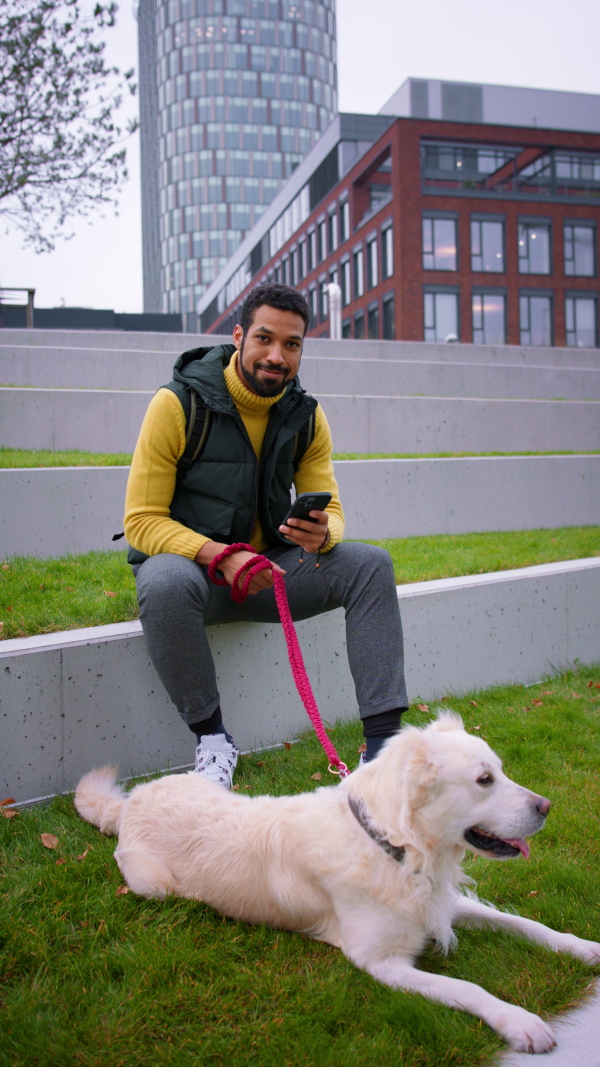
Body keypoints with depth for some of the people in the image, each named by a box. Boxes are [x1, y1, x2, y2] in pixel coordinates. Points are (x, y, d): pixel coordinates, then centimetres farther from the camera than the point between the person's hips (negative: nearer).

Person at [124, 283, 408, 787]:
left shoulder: (306, 415, 1)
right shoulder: (178, 404, -13)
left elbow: (330, 508, 2)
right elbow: (142, 521, -15)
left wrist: (321, 533, -24)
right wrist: (220, 556, -31)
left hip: (267, 565, 4)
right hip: (189, 561, -4)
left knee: (371, 564, -16)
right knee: (166, 583, -40)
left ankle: (383, 739, -19)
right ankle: (211, 737, -18)